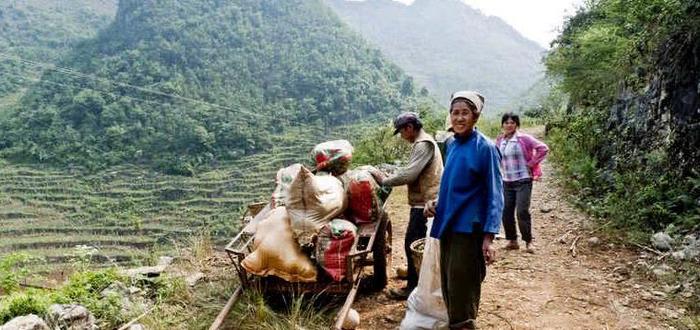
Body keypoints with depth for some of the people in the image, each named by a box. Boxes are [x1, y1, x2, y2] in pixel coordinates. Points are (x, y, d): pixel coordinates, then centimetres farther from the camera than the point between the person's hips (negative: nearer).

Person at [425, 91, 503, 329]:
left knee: (462, 291, -1)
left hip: (469, 229, -7)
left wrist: (489, 237, -17)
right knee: (449, 288, 15)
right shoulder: (452, 145, 9)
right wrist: (435, 202, 3)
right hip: (447, 226, 7)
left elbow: (494, 195, -11)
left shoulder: (485, 147, -10)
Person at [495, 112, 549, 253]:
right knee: (506, 212, 6)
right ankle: (512, 241, 20)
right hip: (507, 182, 5)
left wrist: (531, 163, -11)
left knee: (522, 211, -10)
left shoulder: (523, 138, -10)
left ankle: (528, 242, 5)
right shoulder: (499, 140, 6)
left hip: (523, 181, -5)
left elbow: (543, 148, -12)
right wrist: (502, 166, 11)